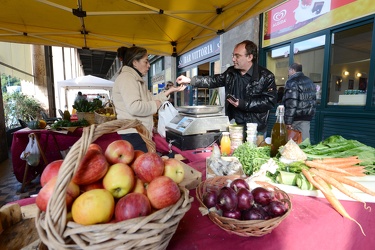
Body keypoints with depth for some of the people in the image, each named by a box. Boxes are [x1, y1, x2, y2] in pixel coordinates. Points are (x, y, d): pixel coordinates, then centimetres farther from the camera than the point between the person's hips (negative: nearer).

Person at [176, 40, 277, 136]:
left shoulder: (266, 76, -10)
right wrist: (190, 80, 2)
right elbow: (214, 80, 10)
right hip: (233, 125, 5)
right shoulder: (231, 72, 7)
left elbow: (270, 101, -15)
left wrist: (242, 104, -20)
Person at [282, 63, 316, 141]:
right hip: (307, 117, 8)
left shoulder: (292, 82, -11)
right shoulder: (309, 81, 18)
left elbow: (291, 102, -21)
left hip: (296, 118, -8)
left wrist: (288, 121, -21)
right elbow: (313, 100, 21)